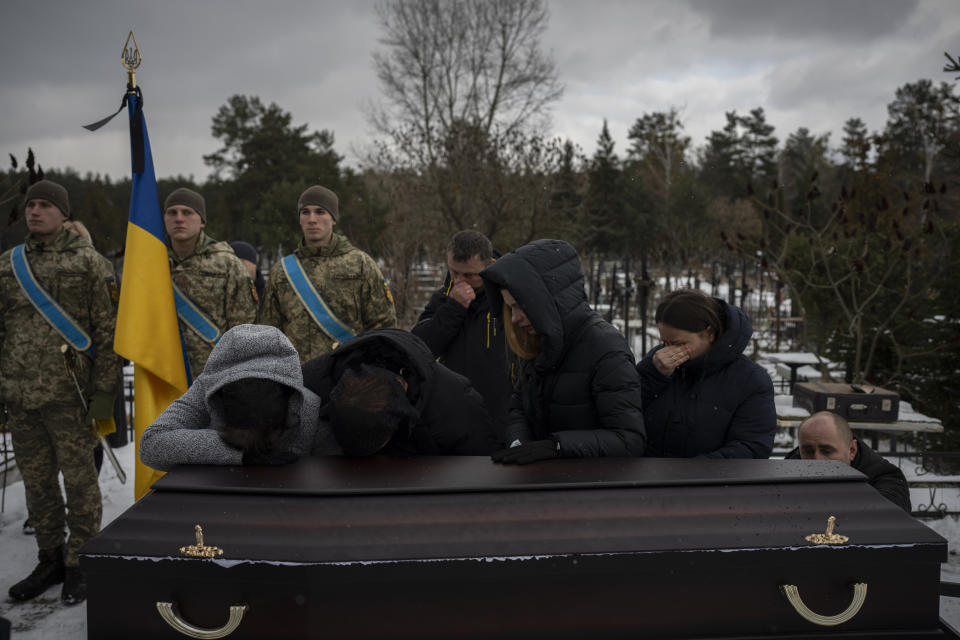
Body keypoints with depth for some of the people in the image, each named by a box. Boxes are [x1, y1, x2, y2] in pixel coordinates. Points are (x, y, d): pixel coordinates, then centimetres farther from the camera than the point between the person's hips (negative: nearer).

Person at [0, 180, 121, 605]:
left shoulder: (89, 263, -2)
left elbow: (108, 332, -5)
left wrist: (104, 393, -10)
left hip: (69, 394, -5)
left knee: (79, 481, 3)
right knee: (37, 482, 13)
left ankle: (78, 564, 17)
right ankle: (50, 560, 28)